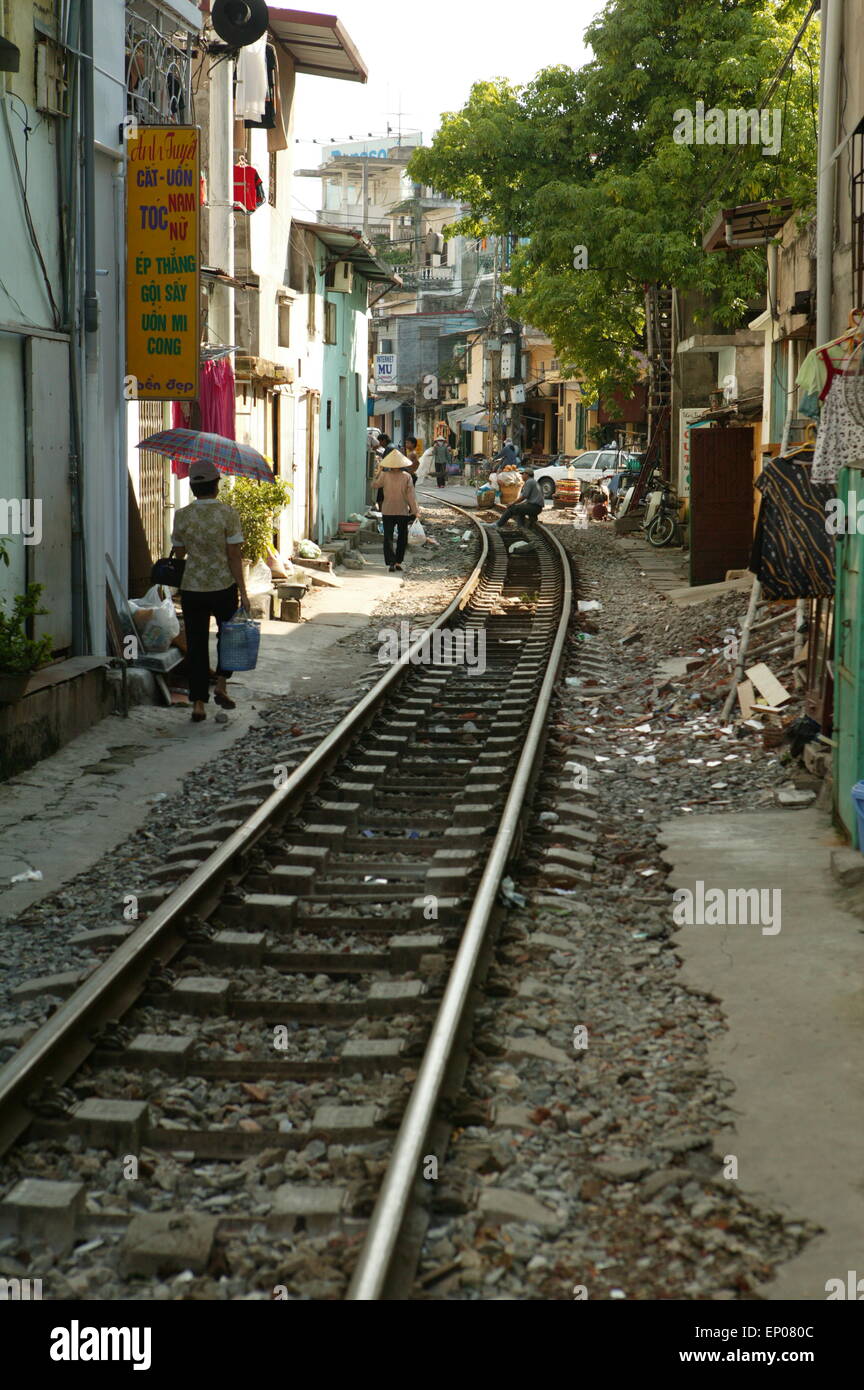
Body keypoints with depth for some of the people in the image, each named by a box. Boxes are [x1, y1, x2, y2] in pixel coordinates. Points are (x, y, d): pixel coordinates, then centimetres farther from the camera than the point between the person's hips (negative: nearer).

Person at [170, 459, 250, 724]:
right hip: (224, 587, -2)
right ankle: (221, 686, 12)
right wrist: (243, 592, -7)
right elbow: (234, 556, -11)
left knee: (196, 644, 7)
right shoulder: (227, 513, -10)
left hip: (192, 589, 2)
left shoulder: (182, 516, -3)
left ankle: (198, 704, 6)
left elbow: (179, 553, 6)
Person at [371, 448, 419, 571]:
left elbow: (374, 485, 8)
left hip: (388, 511, 0)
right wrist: (415, 510, -1)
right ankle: (398, 562, 14)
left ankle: (391, 562, -11)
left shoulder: (384, 475, -8)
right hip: (403, 511, 0)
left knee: (388, 537, 2)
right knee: (402, 537, 14)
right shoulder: (407, 476, -7)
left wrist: (378, 471, 18)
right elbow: (411, 495, -6)